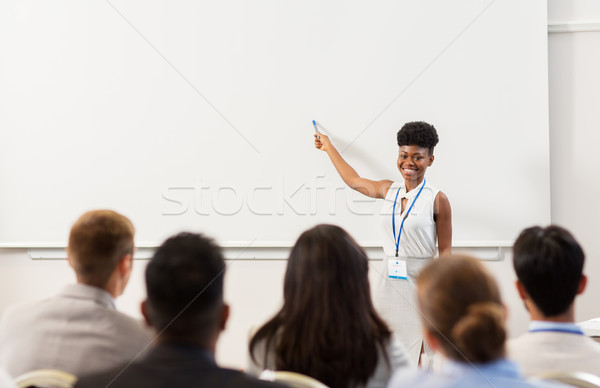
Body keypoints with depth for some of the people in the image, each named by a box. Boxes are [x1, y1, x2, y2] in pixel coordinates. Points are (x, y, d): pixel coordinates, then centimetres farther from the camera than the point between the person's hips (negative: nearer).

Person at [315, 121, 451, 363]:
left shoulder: (437, 200, -4)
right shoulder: (389, 190, 8)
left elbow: (445, 252, -4)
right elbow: (353, 180, 26)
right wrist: (329, 148, 37)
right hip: (387, 282, 5)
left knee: (419, 358, -5)